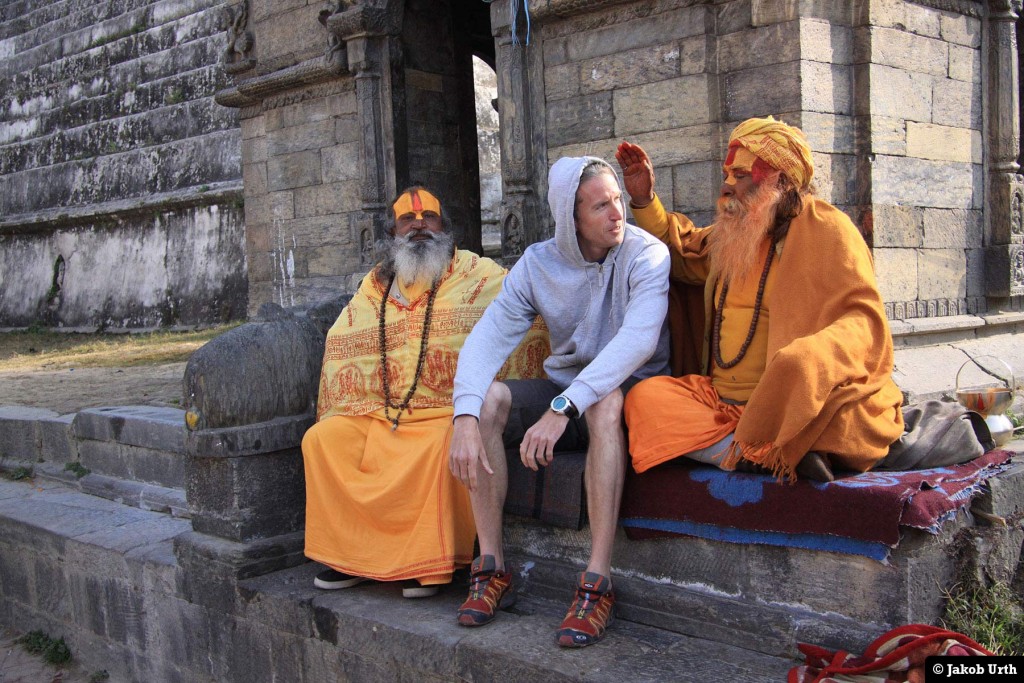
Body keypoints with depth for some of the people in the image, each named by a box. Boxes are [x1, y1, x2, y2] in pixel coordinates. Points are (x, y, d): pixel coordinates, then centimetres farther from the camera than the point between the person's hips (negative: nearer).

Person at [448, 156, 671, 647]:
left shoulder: (646, 254, -14)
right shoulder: (538, 264, -3)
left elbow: (638, 338, -31)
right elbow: (487, 337, -14)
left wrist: (562, 408, -41)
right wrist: (465, 419, -32)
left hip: (632, 392, -4)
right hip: (564, 388, 4)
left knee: (604, 401, -38)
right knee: (486, 396, -21)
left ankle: (597, 584, -35)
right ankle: (492, 568, -16)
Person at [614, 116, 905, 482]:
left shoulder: (826, 229, -1)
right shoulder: (733, 234, 19)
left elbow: (862, 320, -9)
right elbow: (681, 254, 39)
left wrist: (811, 357, -30)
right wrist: (644, 200, 23)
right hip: (721, 398, 8)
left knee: (797, 367, -40)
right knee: (643, 399, -20)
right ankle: (779, 458, -27)